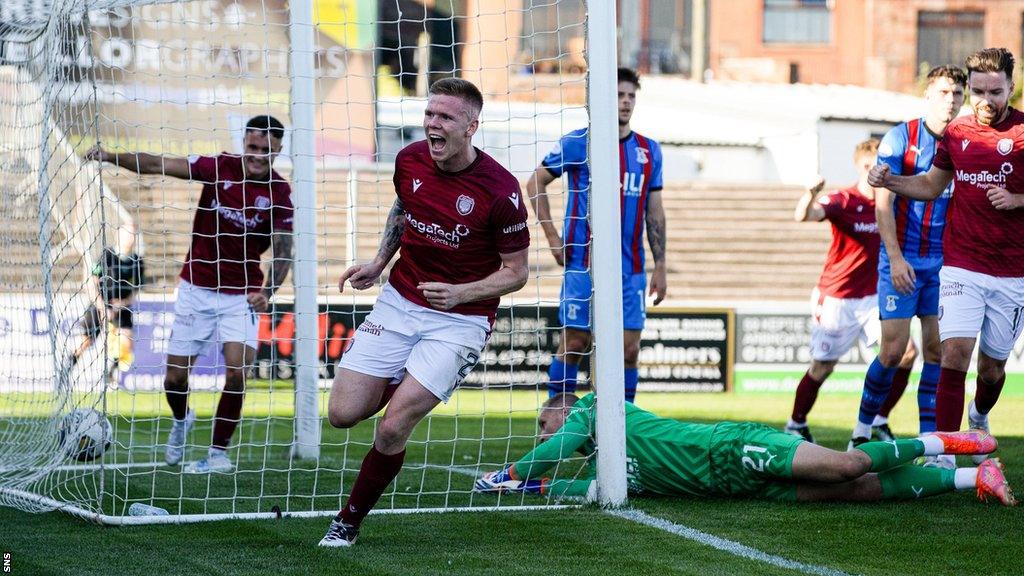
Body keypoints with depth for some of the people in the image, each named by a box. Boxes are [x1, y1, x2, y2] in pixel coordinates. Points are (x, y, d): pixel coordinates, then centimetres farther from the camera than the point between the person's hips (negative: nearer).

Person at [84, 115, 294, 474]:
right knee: (175, 378, 4)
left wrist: (267, 293, -25)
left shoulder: (279, 193, -9)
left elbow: (282, 251, -9)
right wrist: (112, 157, -25)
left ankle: (218, 453, 0)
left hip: (241, 295, -1)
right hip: (196, 289, 1)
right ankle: (181, 421, 39)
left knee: (236, 373, -18)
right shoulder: (219, 167, -7)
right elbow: (159, 165, -11)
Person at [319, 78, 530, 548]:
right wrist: (379, 261, 7)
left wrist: (458, 293, -22)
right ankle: (400, 386, 28)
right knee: (343, 413, -5)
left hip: (461, 319, -5)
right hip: (399, 302, 5)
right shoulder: (409, 161, -4)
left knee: (393, 427, -17)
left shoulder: (499, 190, -18)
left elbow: (517, 271, -8)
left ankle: (350, 522, 4)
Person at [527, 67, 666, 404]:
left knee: (629, 348, 1)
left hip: (631, 269, 4)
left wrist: (660, 266, 9)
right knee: (574, 344, -2)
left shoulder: (648, 151, 10)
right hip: (583, 264, -4)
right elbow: (535, 183, 4)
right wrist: (552, 237, -2)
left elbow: (654, 212, 14)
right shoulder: (577, 143, -2)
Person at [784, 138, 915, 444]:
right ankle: (796, 425, 24)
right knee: (822, 367, 3)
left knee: (906, 353, -11)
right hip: (837, 298, -4)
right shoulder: (844, 201, -12)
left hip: (875, 298, 4)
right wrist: (810, 196, -53)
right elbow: (805, 215, -31)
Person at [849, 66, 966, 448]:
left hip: (944, 262, 3)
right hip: (903, 260, -3)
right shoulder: (901, 138, -5)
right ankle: (863, 427, 10)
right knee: (894, 350, -7)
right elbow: (883, 204, -7)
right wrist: (896, 258, -15)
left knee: (936, 349, -1)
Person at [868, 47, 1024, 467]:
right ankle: (943, 452, -14)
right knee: (955, 354, -14)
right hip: (961, 266, 2)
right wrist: (890, 181, 4)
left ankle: (979, 418, 44)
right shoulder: (956, 133, 6)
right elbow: (931, 185, 20)